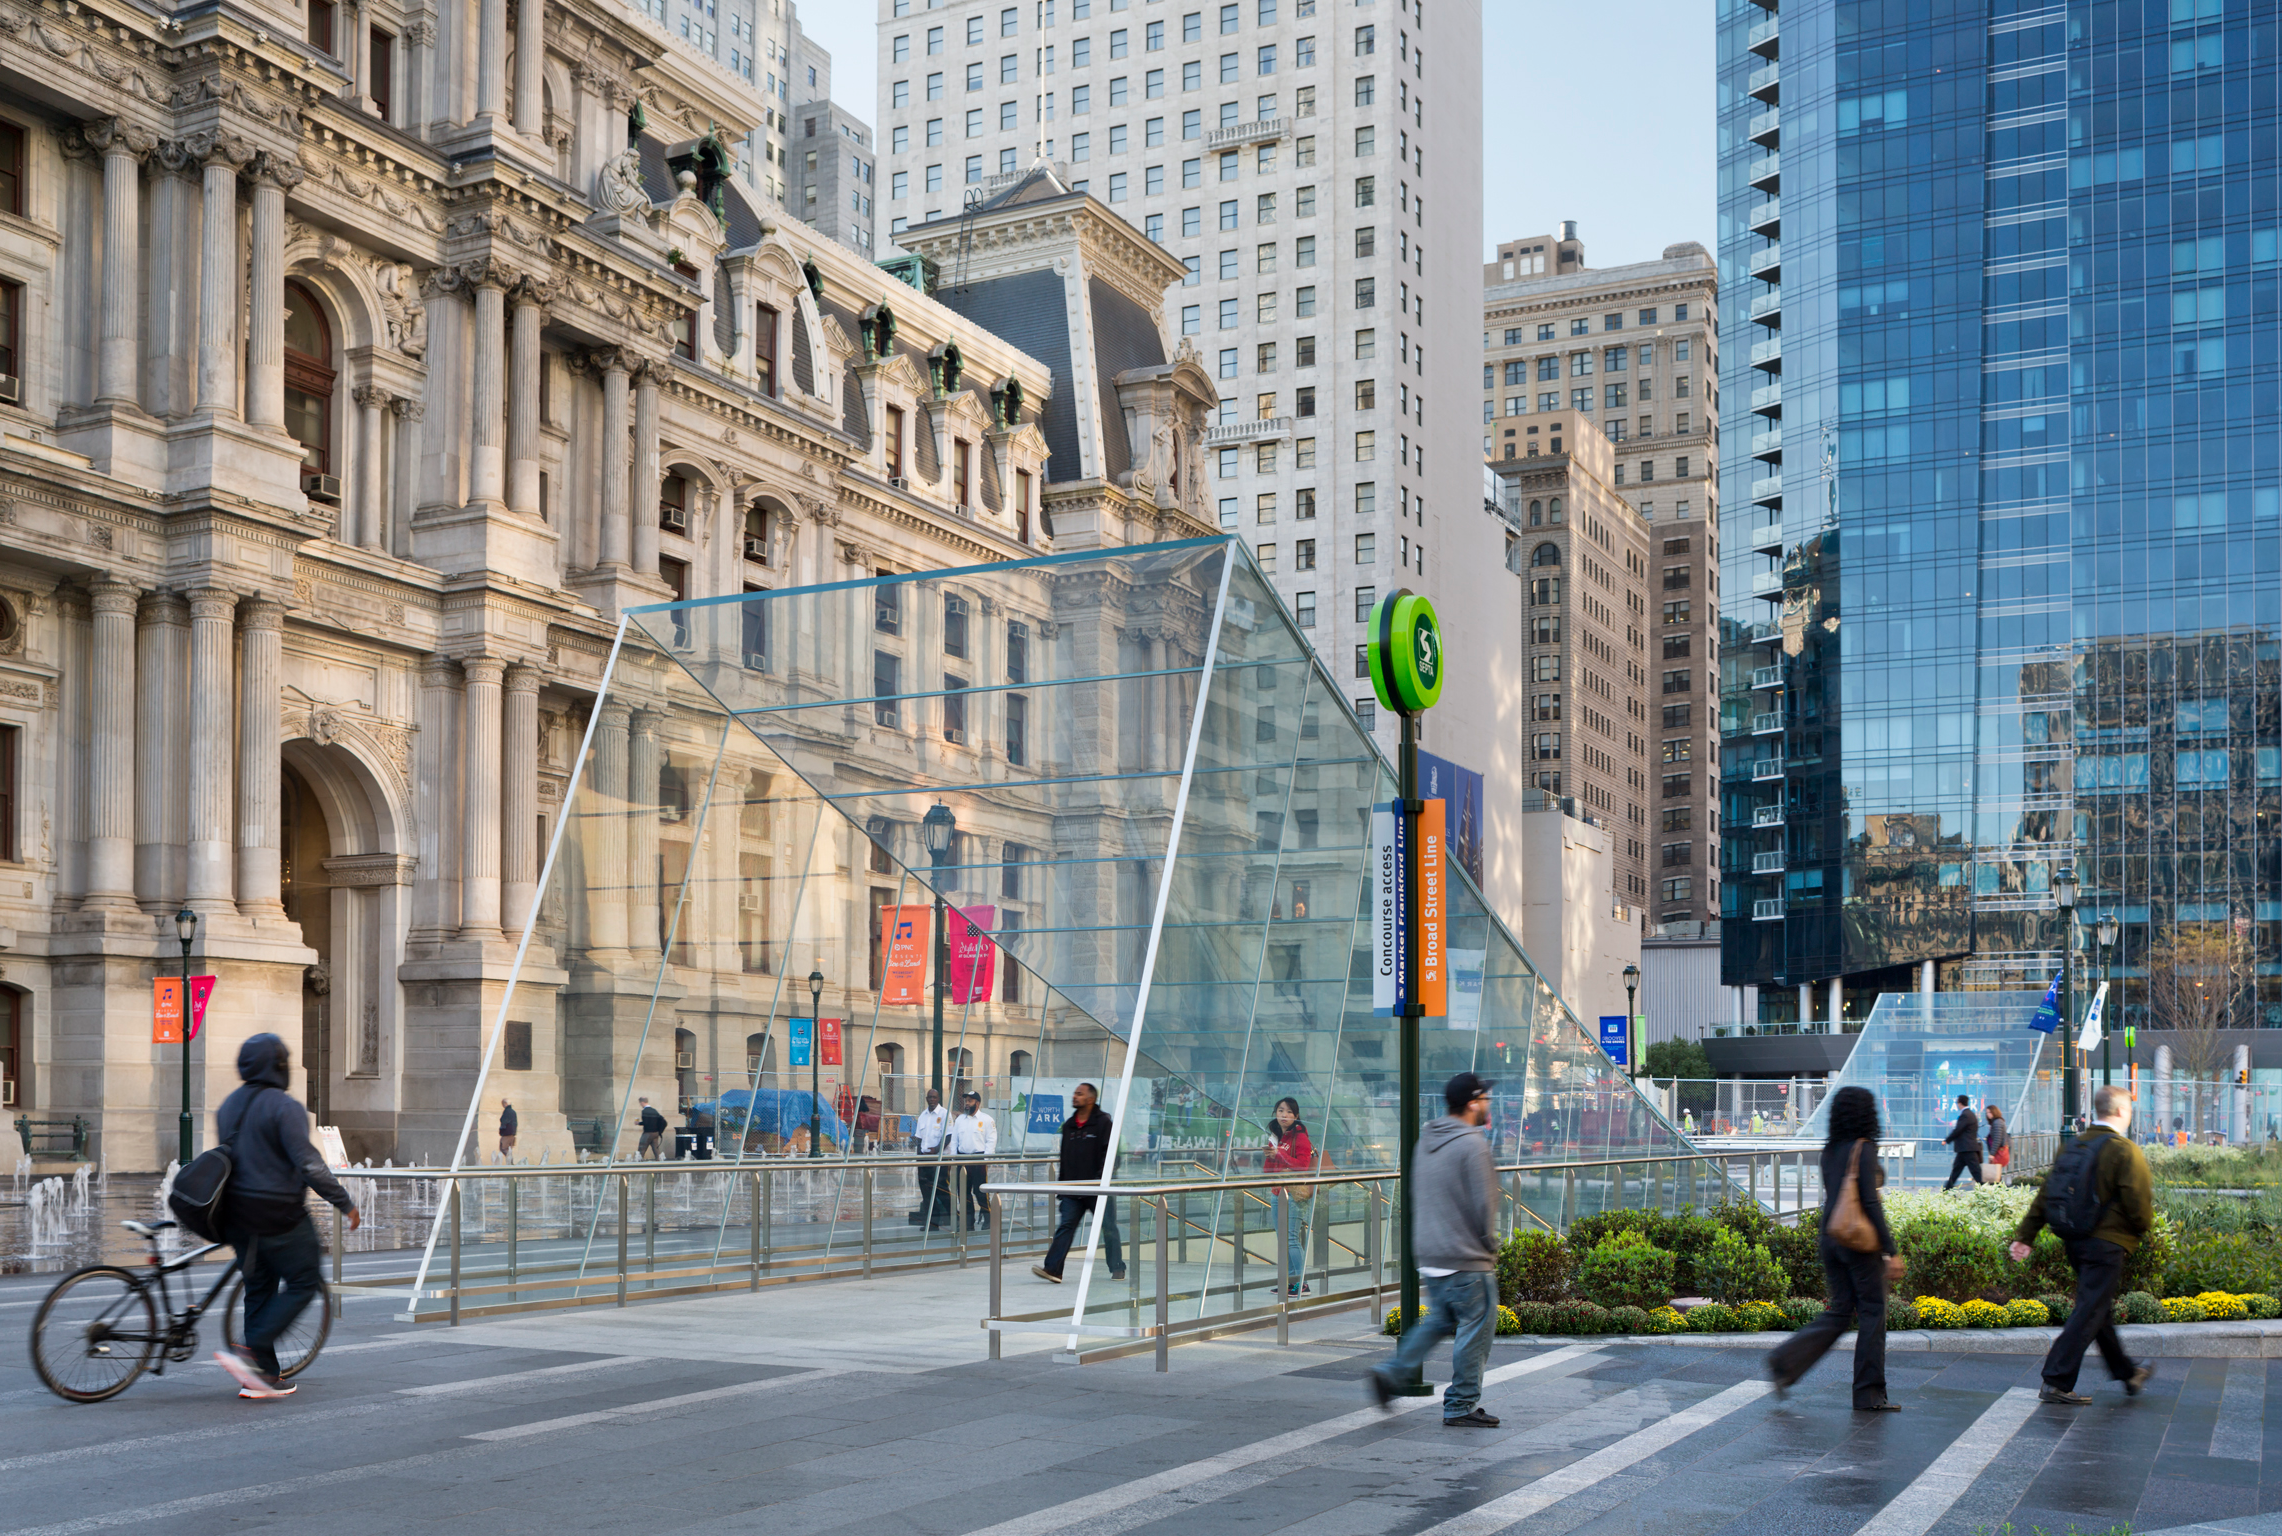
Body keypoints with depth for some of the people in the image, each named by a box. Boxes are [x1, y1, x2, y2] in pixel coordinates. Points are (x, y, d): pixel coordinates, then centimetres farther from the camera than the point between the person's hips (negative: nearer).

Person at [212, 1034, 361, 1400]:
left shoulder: (229, 1106, 11)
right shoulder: (284, 1107, -15)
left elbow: (227, 1158, 18)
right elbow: (308, 1164, -20)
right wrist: (345, 1204, -15)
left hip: (238, 1216, 8)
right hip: (278, 1215, -8)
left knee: (259, 1289, 14)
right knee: (304, 1281, 4)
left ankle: (263, 1376, 14)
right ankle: (251, 1350, -8)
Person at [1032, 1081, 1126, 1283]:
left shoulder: (1103, 1123, -6)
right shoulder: (1068, 1125, 14)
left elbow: (1109, 1154, -12)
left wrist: (1102, 1179, -20)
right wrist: (1061, 1183, 16)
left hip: (1098, 1189, -5)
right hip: (1073, 1189, 5)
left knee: (1108, 1228, 2)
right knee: (1065, 1226, -4)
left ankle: (1117, 1269, 14)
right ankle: (1053, 1269, -11)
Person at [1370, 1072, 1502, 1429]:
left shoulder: (1426, 1139, 10)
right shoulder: (1473, 1145, -16)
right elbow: (1484, 1202, -15)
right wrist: (1489, 1246, -2)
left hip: (1428, 1253, 8)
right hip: (1466, 1259, -8)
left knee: (1439, 1320, 21)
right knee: (1476, 1327, 3)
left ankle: (1391, 1372, 10)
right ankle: (1461, 1406, 8)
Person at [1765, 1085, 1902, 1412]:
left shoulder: (1829, 1151, 9)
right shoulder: (1863, 1149, -13)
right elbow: (1871, 1203, -17)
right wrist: (1889, 1252, -15)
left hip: (1830, 1238, 7)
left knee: (1839, 1312, 13)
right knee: (1872, 1313, 4)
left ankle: (1786, 1361, -2)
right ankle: (1869, 1395, 9)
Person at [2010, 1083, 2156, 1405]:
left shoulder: (2073, 1147, 8)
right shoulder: (2125, 1151, -14)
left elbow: (2044, 1194, 8)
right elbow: (2139, 1204, -15)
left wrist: (2025, 1236, 10)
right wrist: (2142, 1228, 7)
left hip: (2075, 1242, 8)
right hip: (2107, 1243, -8)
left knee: (2101, 1309, 20)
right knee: (2089, 1312, -5)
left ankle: (2126, 1373, 37)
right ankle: (2056, 1383, -7)